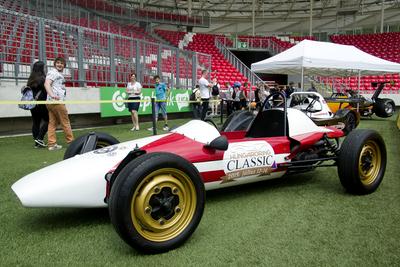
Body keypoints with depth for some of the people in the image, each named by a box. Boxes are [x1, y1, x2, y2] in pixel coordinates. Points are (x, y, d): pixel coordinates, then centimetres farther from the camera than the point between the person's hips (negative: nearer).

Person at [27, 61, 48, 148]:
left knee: (35, 122, 9)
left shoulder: (30, 79, 10)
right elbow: (45, 91, -14)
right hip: (41, 104, -7)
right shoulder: (42, 79, -12)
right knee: (47, 120, 5)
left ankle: (37, 143, 12)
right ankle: (39, 138, -5)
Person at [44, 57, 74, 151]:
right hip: (56, 101, -9)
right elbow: (47, 84, -19)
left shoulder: (60, 74, 24)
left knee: (52, 123, 5)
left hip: (51, 102, 9)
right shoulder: (53, 72, -5)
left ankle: (52, 144, 5)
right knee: (65, 122, 0)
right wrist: (52, 95, -33)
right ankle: (71, 142, 8)